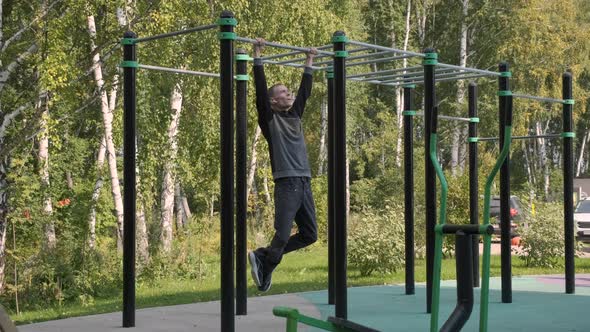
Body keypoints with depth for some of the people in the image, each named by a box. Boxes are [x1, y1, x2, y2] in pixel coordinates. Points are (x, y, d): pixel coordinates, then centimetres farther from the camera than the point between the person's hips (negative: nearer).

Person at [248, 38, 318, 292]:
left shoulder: (294, 115, 20)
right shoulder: (270, 118, 2)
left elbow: (305, 91, 29)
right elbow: (261, 90, -6)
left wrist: (309, 63, 33)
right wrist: (258, 57, -7)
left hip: (304, 184, 7)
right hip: (286, 184, -7)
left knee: (309, 235, 8)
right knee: (282, 236, -11)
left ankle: (263, 257, 20)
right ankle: (265, 268, 14)